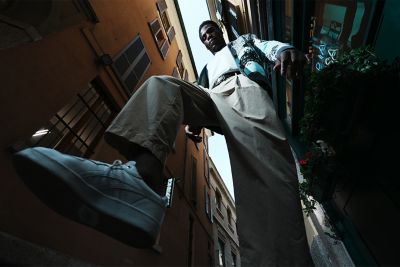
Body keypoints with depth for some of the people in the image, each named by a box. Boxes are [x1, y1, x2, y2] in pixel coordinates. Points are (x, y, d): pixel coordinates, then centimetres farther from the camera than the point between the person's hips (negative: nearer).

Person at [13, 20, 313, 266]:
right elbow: (200, 95, 27)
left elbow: (270, 46, 21)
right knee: (161, 84, -20)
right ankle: (142, 173, -50)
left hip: (245, 86, -2)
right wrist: (192, 120, 5)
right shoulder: (207, 69, 42)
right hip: (213, 98, 3)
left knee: (261, 151, -35)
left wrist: (285, 50, -4)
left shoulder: (245, 40, 41)